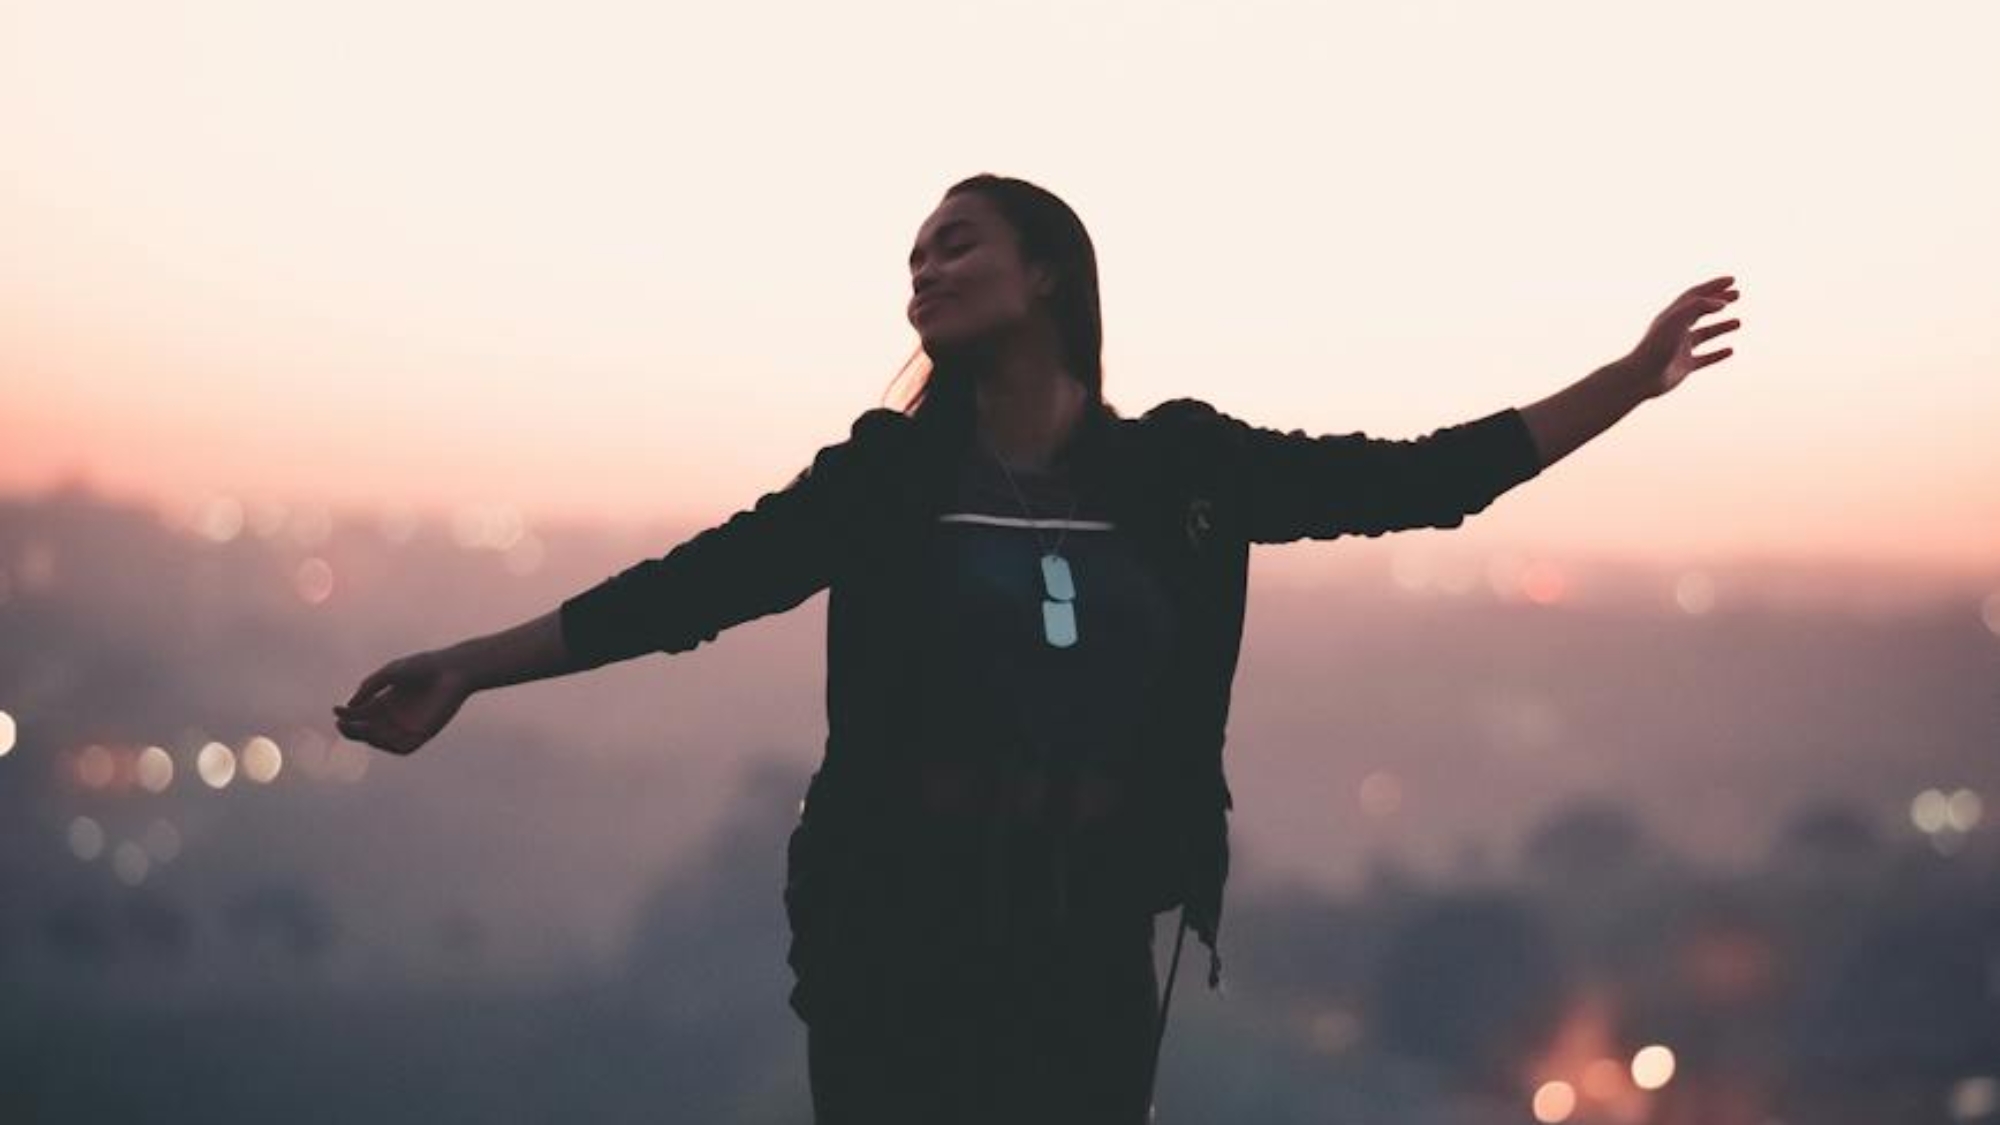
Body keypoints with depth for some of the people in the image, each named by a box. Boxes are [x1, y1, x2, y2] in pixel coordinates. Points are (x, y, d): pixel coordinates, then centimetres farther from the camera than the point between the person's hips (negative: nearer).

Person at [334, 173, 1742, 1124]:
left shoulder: (1181, 469, 3)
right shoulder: (887, 475, 2)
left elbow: (1411, 481, 4)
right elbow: (698, 586, -3)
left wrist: (1628, 383, 2)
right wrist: (473, 665, -11)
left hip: (1093, 947, 1)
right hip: (897, 941, -1)